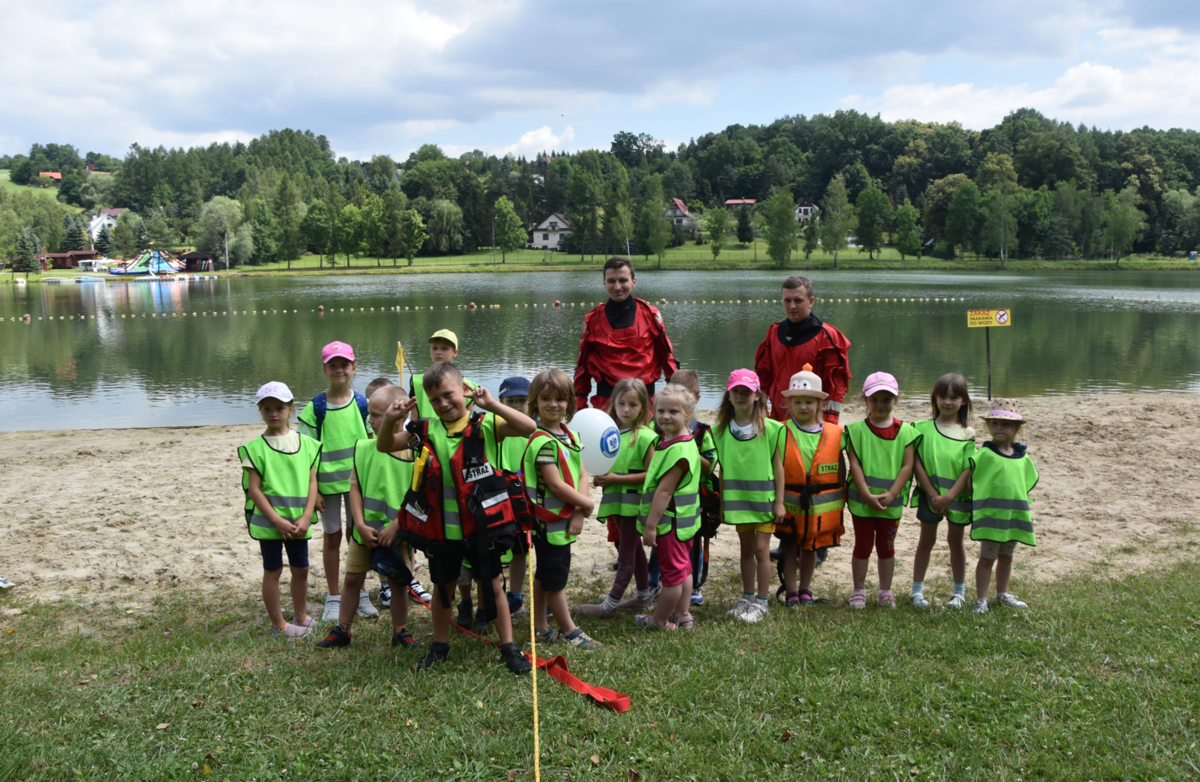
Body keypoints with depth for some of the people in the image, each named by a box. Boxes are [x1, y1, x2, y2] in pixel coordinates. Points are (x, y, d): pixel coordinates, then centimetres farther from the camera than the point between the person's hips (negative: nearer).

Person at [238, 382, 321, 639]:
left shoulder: (306, 444, 3)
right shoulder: (255, 448, -5)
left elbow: (312, 482, 2)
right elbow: (254, 489, -8)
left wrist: (306, 517, -9)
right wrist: (278, 520, -15)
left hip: (298, 521, 3)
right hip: (269, 520, -3)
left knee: (301, 569, 14)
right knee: (273, 570, 5)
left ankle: (300, 616, 32)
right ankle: (278, 624, 18)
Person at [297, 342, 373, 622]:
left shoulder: (363, 404, -1)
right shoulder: (315, 408, -6)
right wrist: (313, 489, -8)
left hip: (358, 480, 1)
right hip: (328, 482, -1)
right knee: (332, 537, 9)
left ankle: (360, 594, 23)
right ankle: (333, 597, 21)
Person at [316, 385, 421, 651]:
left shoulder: (414, 453, -12)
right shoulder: (364, 449, -2)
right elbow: (355, 488, 1)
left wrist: (396, 526, -17)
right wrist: (360, 524, -9)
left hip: (397, 532, -3)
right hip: (364, 530, 3)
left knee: (397, 583, 7)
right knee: (352, 578, 12)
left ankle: (400, 631, 26)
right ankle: (341, 630, 27)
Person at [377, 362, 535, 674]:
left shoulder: (484, 425, -8)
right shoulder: (426, 431, 3)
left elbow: (528, 427, -21)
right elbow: (384, 446, 8)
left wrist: (492, 405, -30)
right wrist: (389, 420, -12)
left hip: (481, 524, -3)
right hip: (439, 527, 3)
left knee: (493, 584, 9)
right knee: (442, 586, 19)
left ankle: (508, 647, 21)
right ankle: (440, 645, 36)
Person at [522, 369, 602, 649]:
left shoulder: (570, 436, 9)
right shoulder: (542, 441, -19)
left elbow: (582, 474, 4)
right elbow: (555, 485, -23)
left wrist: (579, 512, -10)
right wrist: (587, 504, -11)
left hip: (566, 519, 9)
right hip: (549, 519, -9)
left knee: (544, 574, 18)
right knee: (555, 576, 4)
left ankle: (541, 628, 29)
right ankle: (570, 631, 15)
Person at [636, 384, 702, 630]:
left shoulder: (679, 450, -25)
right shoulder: (667, 440, 9)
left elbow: (664, 490, -25)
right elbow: (654, 479, 19)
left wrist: (650, 525, -23)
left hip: (670, 523, -10)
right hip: (681, 522, 10)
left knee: (673, 572, 5)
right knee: (682, 568, 20)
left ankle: (659, 620, 18)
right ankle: (683, 616, 33)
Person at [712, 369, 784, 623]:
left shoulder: (770, 428, -9)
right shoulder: (721, 430, -1)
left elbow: (778, 466, -5)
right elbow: (723, 469, 6)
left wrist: (779, 502, -6)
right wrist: (723, 503, 7)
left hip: (764, 498, -3)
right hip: (738, 499, 3)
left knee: (761, 548, -1)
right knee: (746, 549, 14)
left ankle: (761, 602, 10)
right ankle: (747, 596, 27)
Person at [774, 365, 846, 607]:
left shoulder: (834, 434, 0)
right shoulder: (781, 433, -7)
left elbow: (841, 470, 7)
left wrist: (841, 501, 7)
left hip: (821, 505, 2)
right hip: (789, 504, -2)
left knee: (811, 547, 15)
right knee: (790, 548, 7)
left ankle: (805, 590, 29)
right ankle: (791, 592, 18)